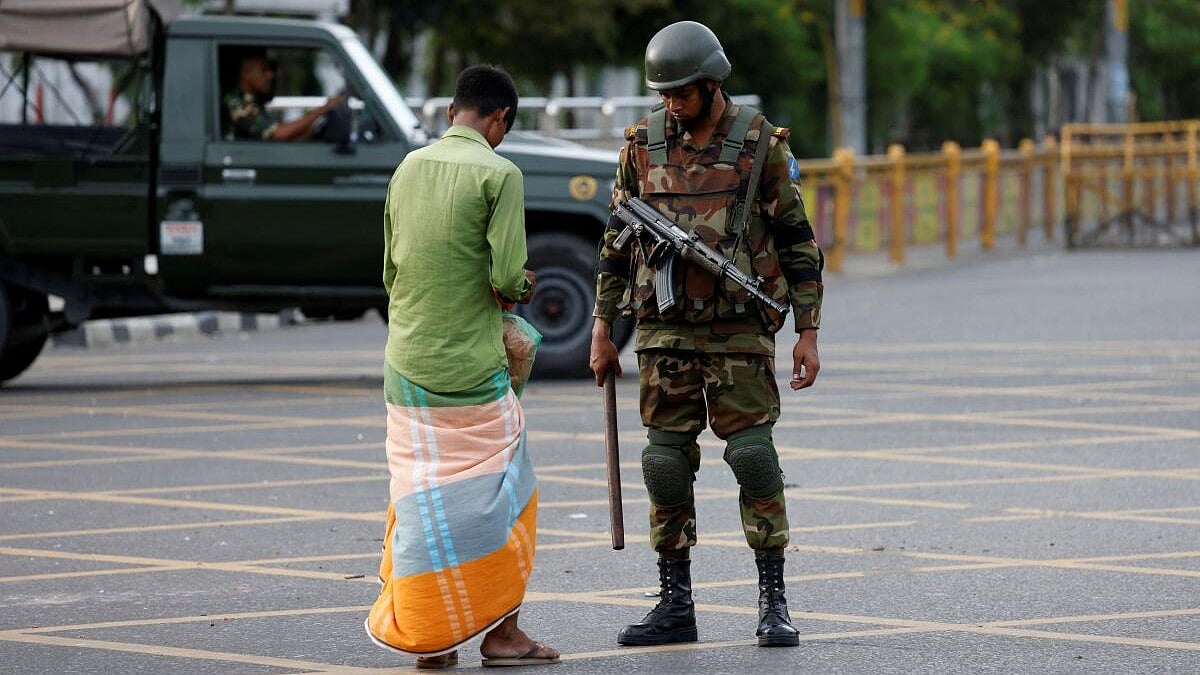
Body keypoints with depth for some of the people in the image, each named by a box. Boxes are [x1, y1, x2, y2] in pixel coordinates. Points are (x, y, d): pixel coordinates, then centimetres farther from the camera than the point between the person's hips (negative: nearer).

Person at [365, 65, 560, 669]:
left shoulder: (408, 168, 9)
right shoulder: (498, 174, -11)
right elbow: (506, 277, -17)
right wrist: (522, 286, 5)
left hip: (405, 365, 6)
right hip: (471, 366, -5)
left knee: (421, 500, 9)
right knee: (496, 496, 6)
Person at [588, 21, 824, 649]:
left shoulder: (760, 145, -3)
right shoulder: (643, 145, 5)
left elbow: (798, 241, 0)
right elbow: (617, 240, 12)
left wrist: (807, 332, -4)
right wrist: (603, 327, 10)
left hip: (739, 330, -3)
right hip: (664, 330, 3)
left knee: (754, 456, -6)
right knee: (666, 461, 3)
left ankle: (774, 603, 1)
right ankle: (674, 605, 10)